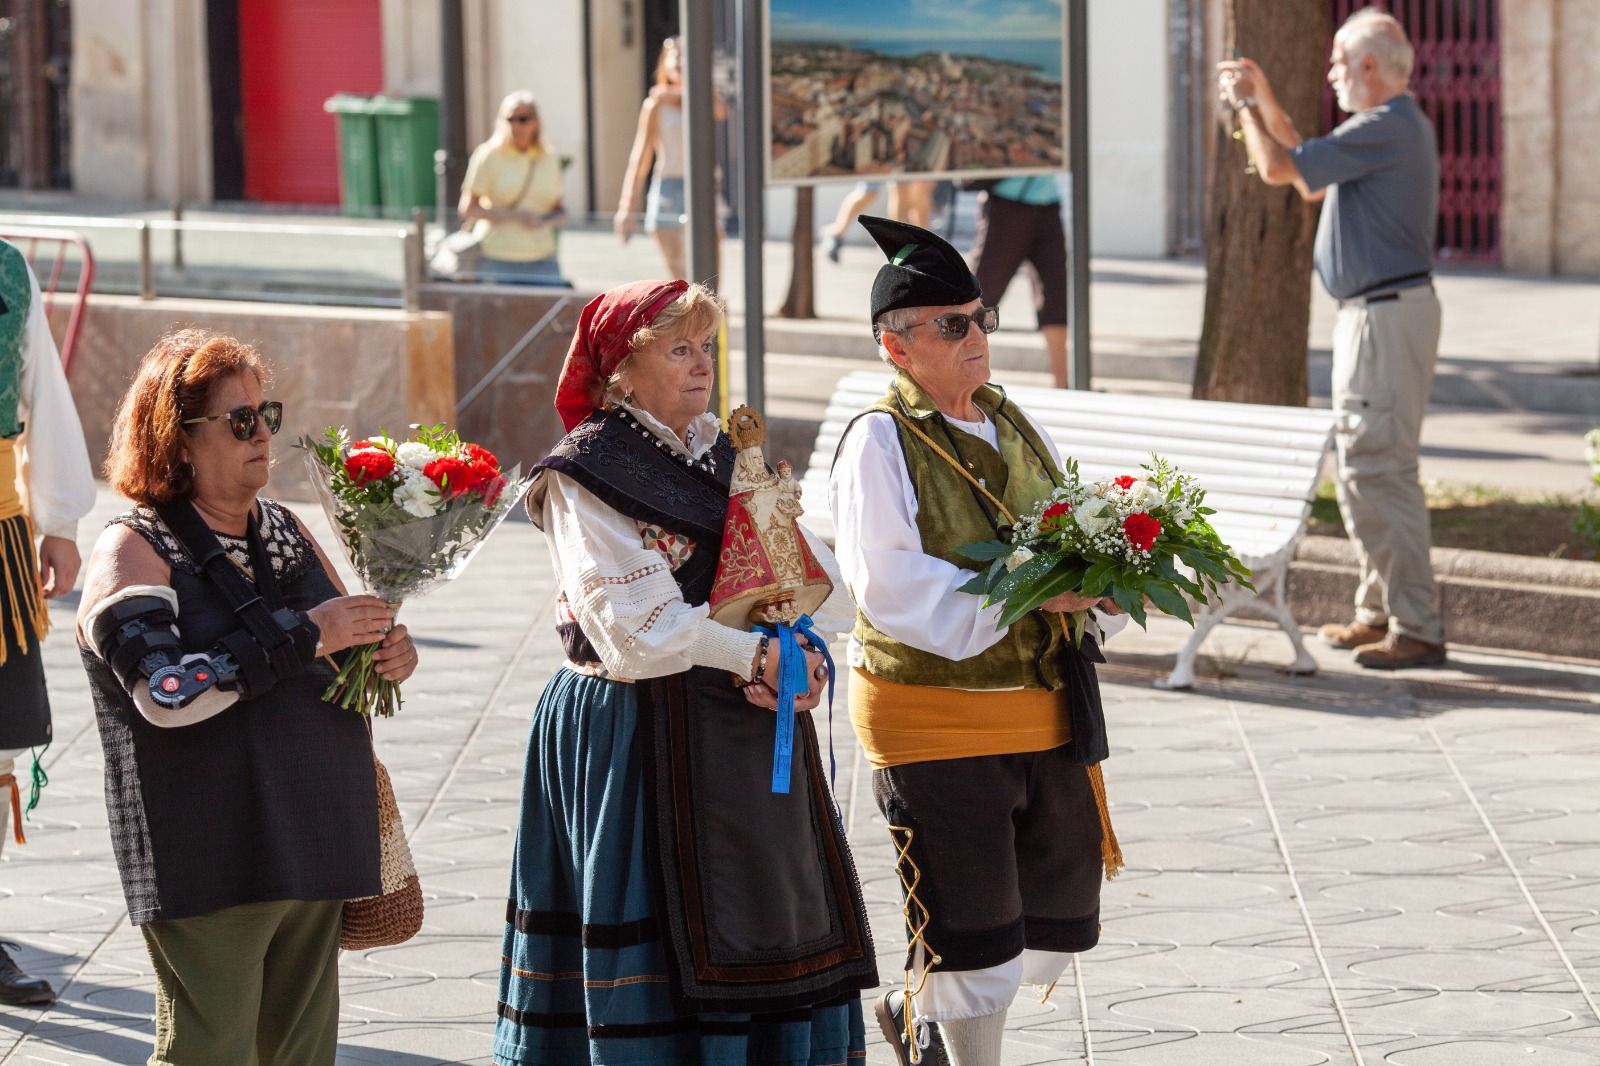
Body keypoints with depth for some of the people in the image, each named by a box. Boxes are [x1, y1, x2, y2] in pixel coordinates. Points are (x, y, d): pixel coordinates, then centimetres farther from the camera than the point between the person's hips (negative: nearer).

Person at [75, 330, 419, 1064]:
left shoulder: (284, 531, 13)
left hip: (316, 849, 7)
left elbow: (337, 661, 25)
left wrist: (387, 654, 0)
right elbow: (164, 689, -23)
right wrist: (304, 636, -22)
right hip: (208, 863, -7)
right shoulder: (134, 550, -8)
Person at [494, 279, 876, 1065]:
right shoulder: (587, 477, -7)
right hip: (641, 730, -7)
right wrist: (756, 656, -17)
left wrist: (795, 657, -15)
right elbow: (638, 631, -16)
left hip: (745, 735, 7)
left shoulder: (727, 460, 14)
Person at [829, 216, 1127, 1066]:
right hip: (934, 717, -7)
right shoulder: (880, 443, -12)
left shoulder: (1013, 425, 10)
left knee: (1060, 914, 16)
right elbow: (892, 587, -21)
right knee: (972, 927, 1)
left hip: (1046, 703, 7)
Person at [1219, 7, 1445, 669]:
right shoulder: (1396, 127, 18)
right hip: (1373, 313, 11)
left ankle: (1416, 628, -9)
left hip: (1386, 316, -11)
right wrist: (1264, 101, 24)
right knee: (1358, 465, 16)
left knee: (1380, 467, -10)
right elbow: (1311, 184, 28)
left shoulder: (1387, 128, -17)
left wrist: (1244, 105, 0)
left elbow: (1277, 167, -18)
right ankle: (1380, 609, 23)